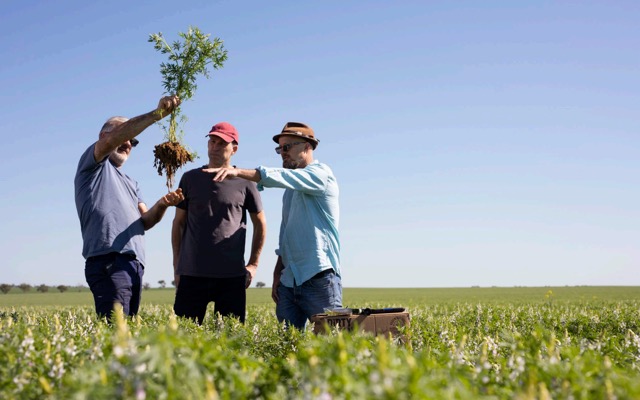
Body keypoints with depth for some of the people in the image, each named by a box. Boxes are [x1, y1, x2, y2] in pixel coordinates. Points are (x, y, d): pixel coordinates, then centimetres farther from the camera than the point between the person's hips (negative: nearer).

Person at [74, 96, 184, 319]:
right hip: (108, 260, -8)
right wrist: (157, 113, -17)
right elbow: (112, 140, -12)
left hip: (135, 263, 8)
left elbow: (145, 221, 17)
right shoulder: (94, 165, 10)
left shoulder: (131, 183, 31)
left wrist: (162, 205, -6)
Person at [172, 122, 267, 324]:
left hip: (232, 276, -1)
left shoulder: (245, 182, 3)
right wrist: (177, 266, 9)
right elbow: (179, 223, 13)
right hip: (191, 274, 1)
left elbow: (260, 224, 12)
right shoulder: (190, 178, 8)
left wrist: (253, 264, 7)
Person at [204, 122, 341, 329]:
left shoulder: (321, 173, -4)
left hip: (319, 278, -8)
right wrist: (278, 273, 16)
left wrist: (238, 172, -32)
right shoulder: (291, 189, 21)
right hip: (289, 281, 8)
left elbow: (281, 177, -22)